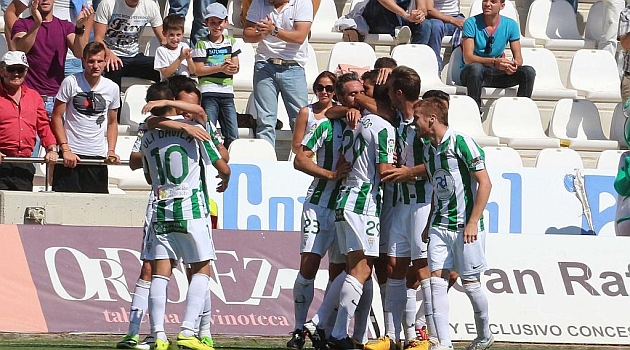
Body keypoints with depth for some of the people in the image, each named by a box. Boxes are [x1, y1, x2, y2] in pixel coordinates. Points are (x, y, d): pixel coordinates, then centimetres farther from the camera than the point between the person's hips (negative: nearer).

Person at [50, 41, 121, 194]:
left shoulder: (112, 88, 7)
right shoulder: (71, 83, -3)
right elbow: (56, 117, -2)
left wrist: (111, 151, 2)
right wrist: (66, 149, -11)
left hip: (98, 157, 3)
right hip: (70, 154, -3)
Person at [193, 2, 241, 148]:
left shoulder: (231, 42, 11)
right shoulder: (202, 44, -1)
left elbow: (236, 67, 9)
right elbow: (198, 70, -8)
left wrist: (231, 68, -16)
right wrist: (220, 68, -16)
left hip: (227, 93, 4)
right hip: (208, 92, -4)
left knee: (232, 135, 2)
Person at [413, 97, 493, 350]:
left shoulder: (462, 143, -12)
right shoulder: (428, 151, 12)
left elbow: (485, 183, -13)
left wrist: (473, 222, -18)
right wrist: (429, 224, 21)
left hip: (466, 227, -7)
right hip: (440, 226, 7)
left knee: (470, 283, 1)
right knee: (437, 280, -6)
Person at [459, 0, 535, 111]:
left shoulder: (510, 25, 1)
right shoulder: (472, 23, -10)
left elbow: (518, 57, 0)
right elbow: (468, 58, -20)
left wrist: (514, 64, -27)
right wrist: (494, 62, -36)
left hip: (497, 74, 4)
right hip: (471, 73, -4)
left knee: (529, 72, -18)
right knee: (476, 67, -38)